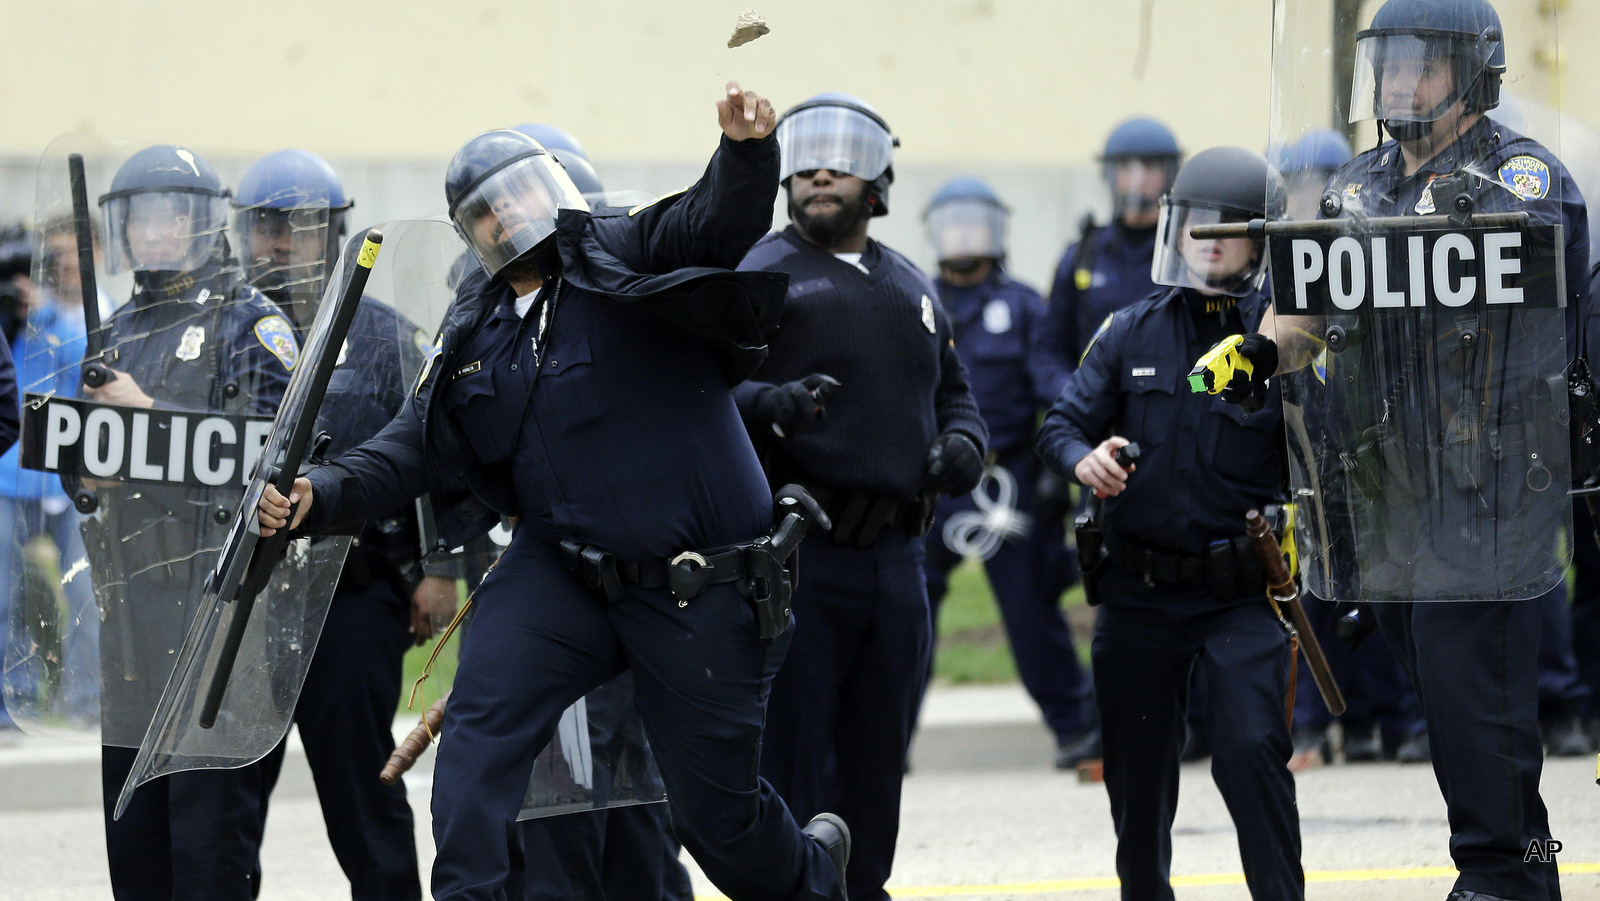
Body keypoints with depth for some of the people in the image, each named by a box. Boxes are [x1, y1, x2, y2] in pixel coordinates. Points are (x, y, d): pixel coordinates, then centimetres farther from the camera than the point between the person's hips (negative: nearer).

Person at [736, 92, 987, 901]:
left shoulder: (910, 289, 18)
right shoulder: (760, 276, -3)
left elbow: (954, 394, 26)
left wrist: (961, 446, 4)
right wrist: (773, 404, -33)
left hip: (895, 559, 6)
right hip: (797, 555, -6)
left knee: (876, 762, 13)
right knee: (788, 758, -8)